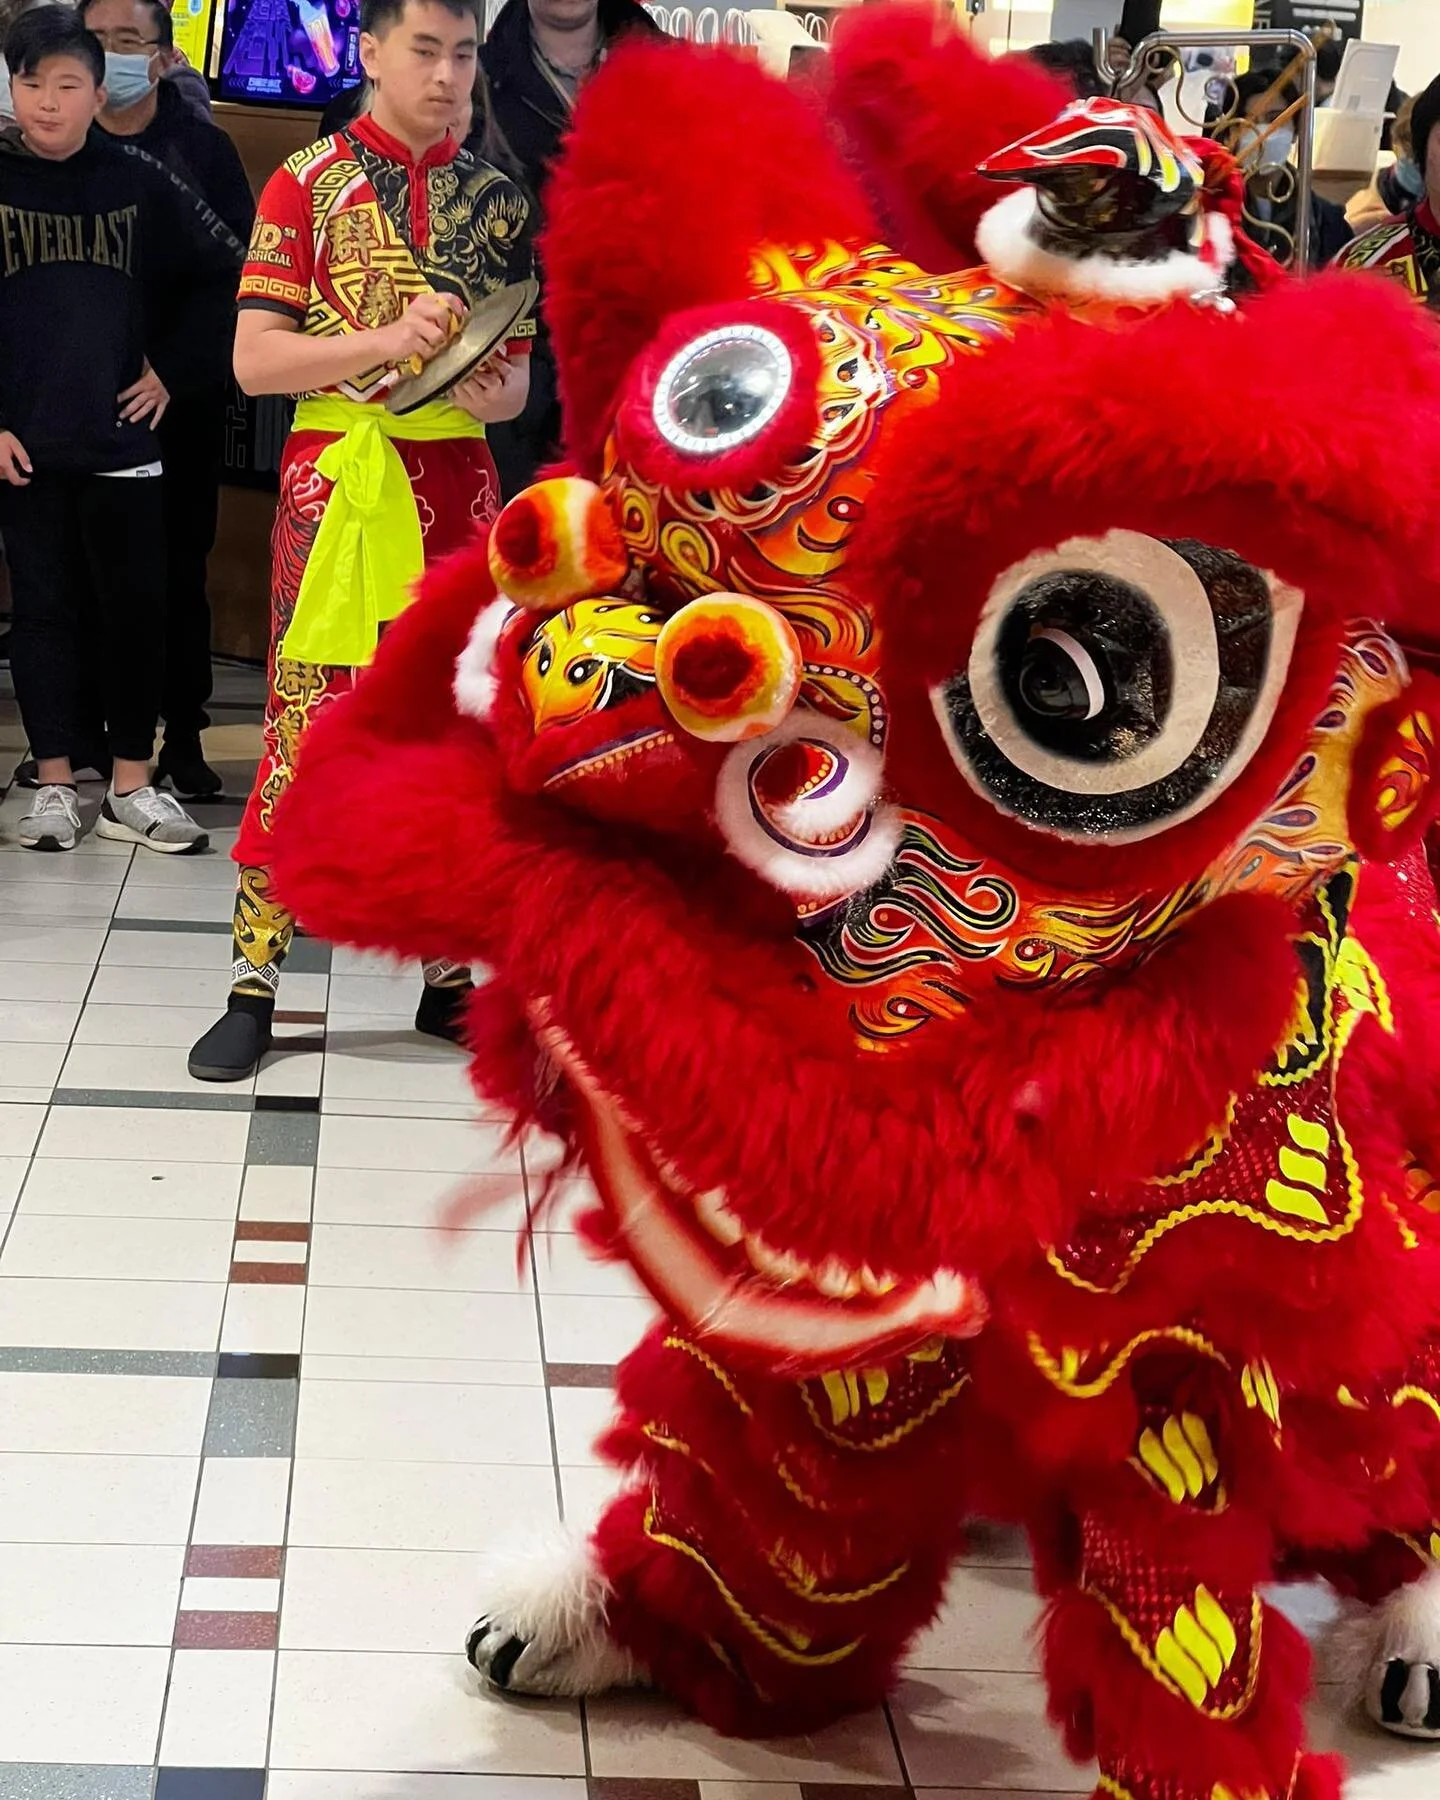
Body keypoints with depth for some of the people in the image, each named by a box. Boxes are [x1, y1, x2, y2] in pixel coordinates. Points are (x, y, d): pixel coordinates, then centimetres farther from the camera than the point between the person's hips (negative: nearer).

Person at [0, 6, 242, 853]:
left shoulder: (139, 181, 2)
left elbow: (222, 274, 10)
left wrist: (173, 369, 5)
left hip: (120, 435, 1)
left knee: (138, 608, 3)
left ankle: (131, 786, 13)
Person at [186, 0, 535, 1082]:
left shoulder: (496, 198, 11)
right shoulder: (309, 183, 1)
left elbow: (516, 369, 12)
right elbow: (255, 360, -6)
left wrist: (493, 392, -11)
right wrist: (386, 339, -19)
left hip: (458, 479, 3)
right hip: (336, 476, -3)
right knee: (305, 721, -5)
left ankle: (450, 972, 16)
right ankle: (255, 983, 1)